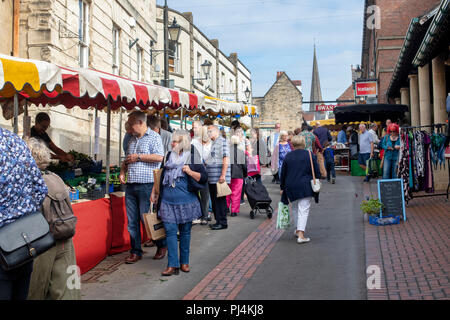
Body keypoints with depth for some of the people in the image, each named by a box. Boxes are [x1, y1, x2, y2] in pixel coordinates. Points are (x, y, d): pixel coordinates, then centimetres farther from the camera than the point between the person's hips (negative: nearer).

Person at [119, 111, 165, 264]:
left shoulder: (154, 137, -2)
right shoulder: (132, 139, 21)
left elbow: (159, 157, -15)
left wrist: (138, 157, -11)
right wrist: (122, 171, 10)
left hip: (146, 184, -7)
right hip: (130, 185, 7)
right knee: (132, 221, 6)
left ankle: (162, 246, 19)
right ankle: (136, 252, 16)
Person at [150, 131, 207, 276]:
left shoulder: (193, 158, 0)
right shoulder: (169, 156, 12)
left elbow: (204, 178, -4)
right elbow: (160, 175, 22)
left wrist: (190, 172, -17)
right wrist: (154, 192, 18)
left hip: (186, 201, -3)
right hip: (167, 201, 3)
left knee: (185, 232, 8)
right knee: (170, 232, -3)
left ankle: (184, 262, 20)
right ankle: (172, 265, 0)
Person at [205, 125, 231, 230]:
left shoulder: (222, 141, -8)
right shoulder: (212, 143, 20)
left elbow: (226, 159, -16)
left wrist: (223, 175, -21)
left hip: (219, 178, -9)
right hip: (212, 178, 9)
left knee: (220, 200, -4)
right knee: (214, 200, 11)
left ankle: (223, 223, 3)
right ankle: (218, 221, 20)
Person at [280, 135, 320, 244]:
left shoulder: (288, 156, 2)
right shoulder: (310, 155, -2)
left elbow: (283, 174, 7)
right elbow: (317, 172, 1)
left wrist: (282, 187, 16)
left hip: (290, 187, 2)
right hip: (305, 188, -2)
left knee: (295, 208, 20)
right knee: (303, 210, -3)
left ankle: (298, 229, 28)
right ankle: (301, 235, -10)